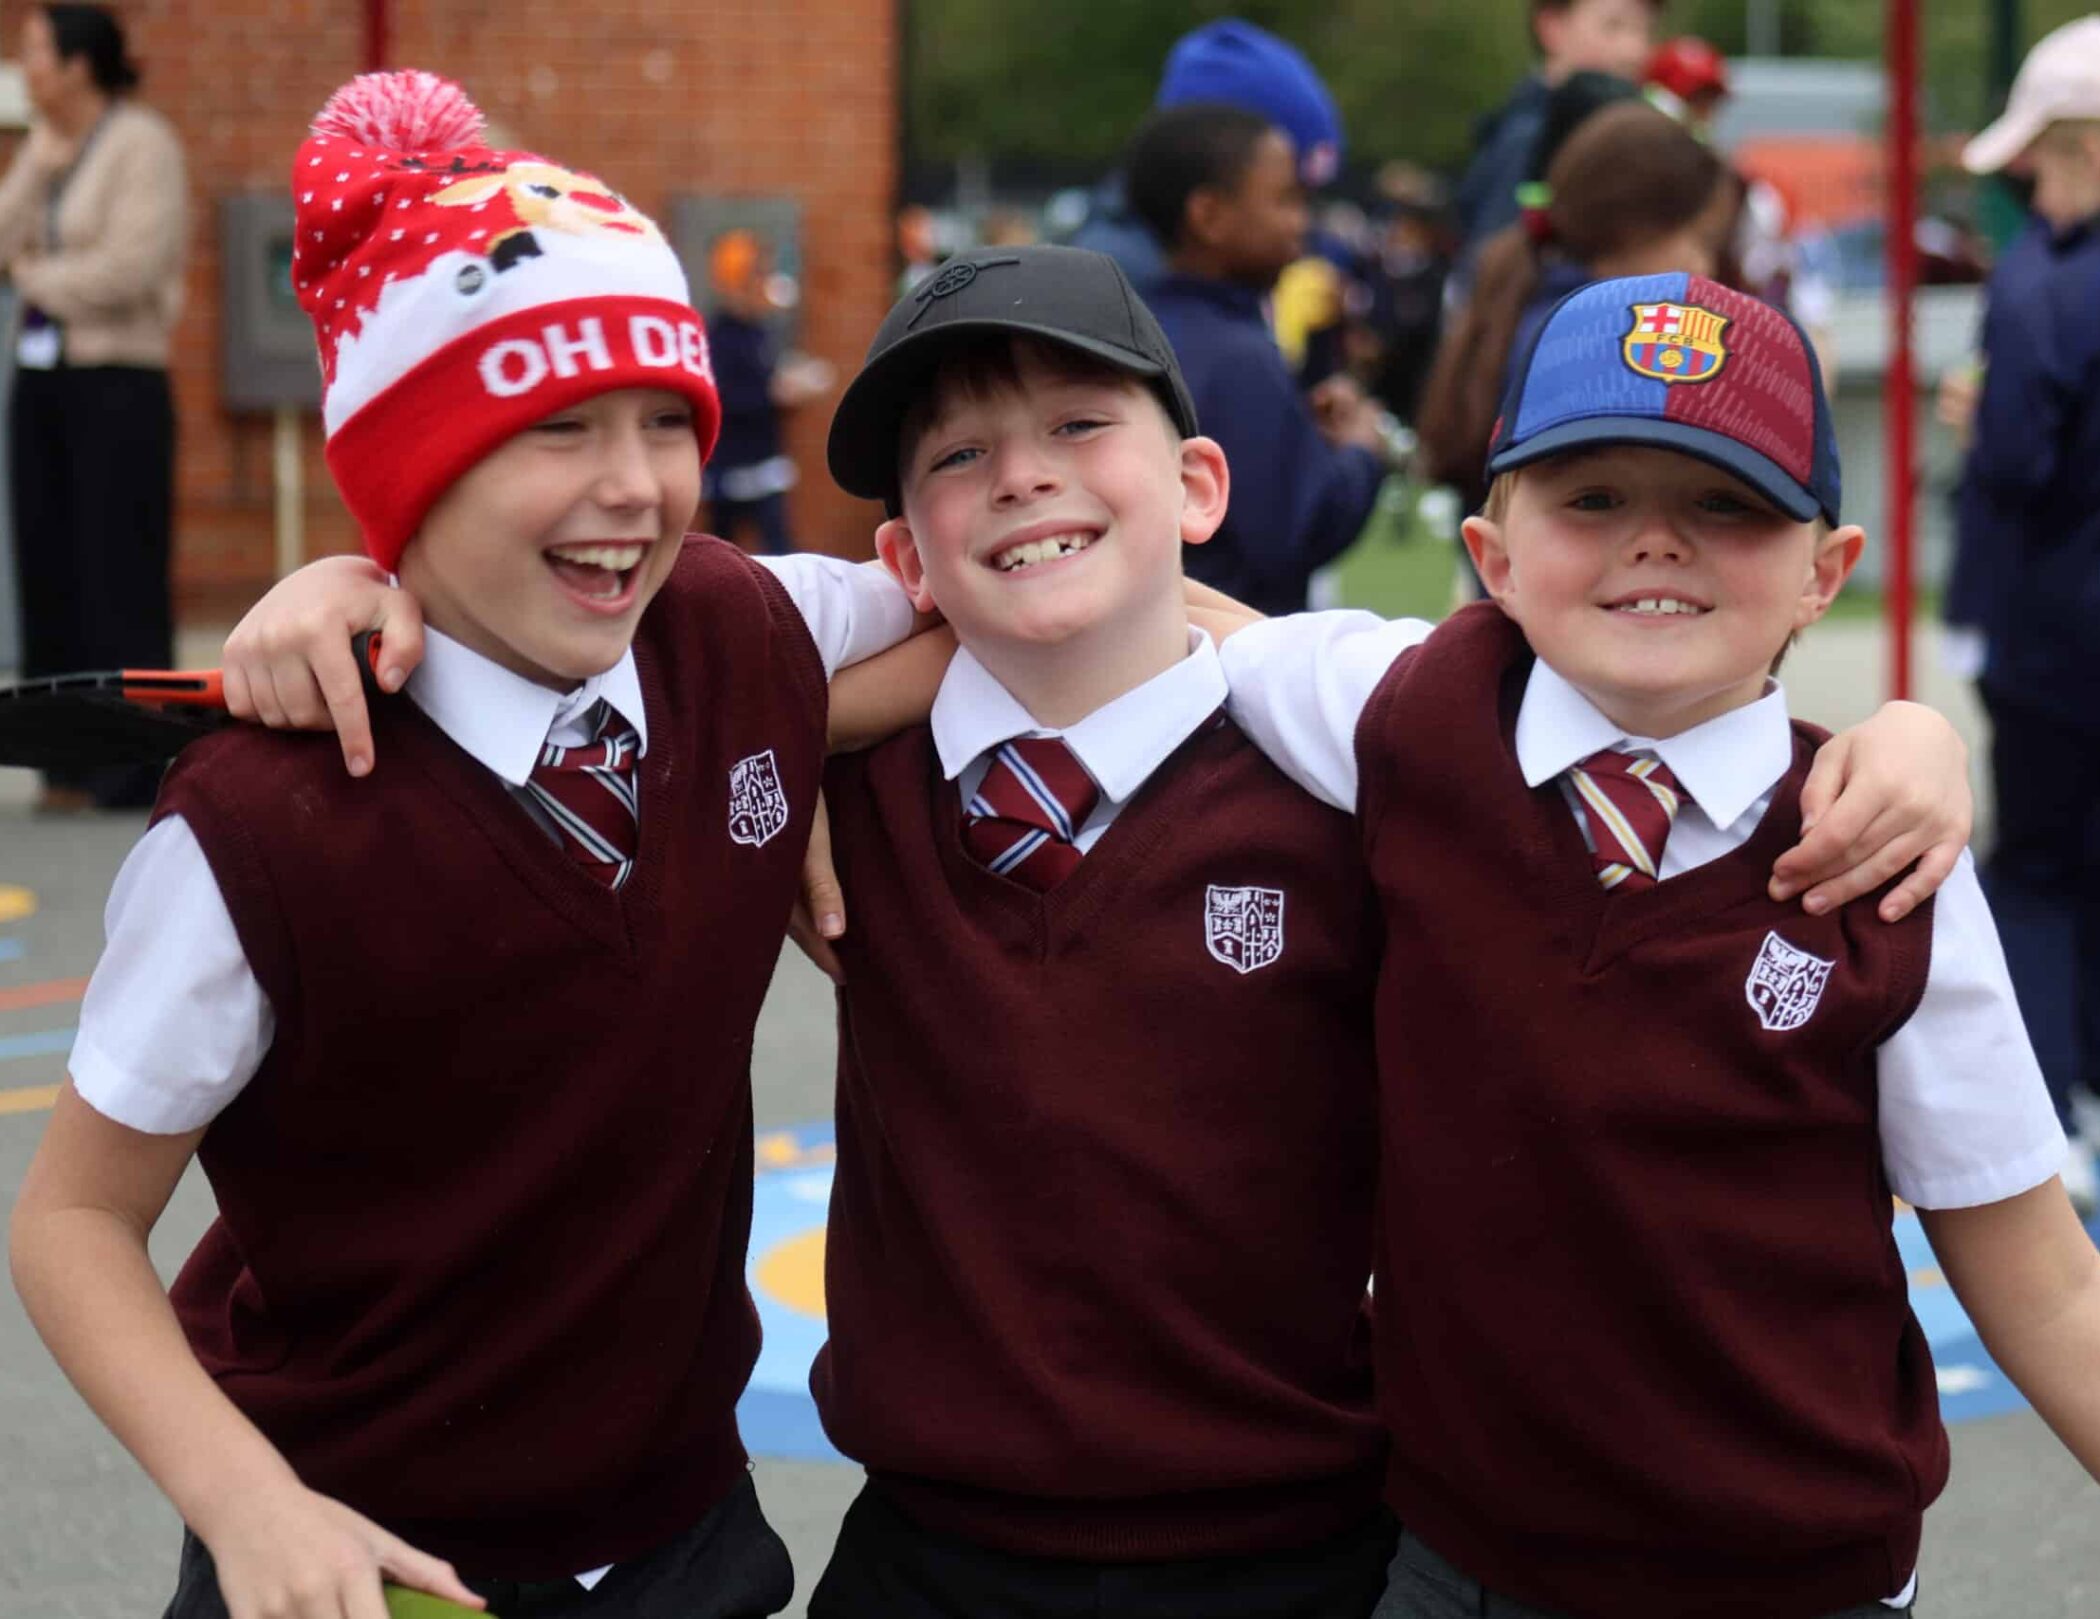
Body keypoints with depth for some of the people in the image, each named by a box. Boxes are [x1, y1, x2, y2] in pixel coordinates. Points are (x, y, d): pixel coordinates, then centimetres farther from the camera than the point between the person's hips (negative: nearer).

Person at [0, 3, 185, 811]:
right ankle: (76, 766, 9)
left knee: (120, 579, -7)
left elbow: (128, 269, -20)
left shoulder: (142, 144, -9)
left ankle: (134, 769, -3)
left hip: (118, 382, -8)